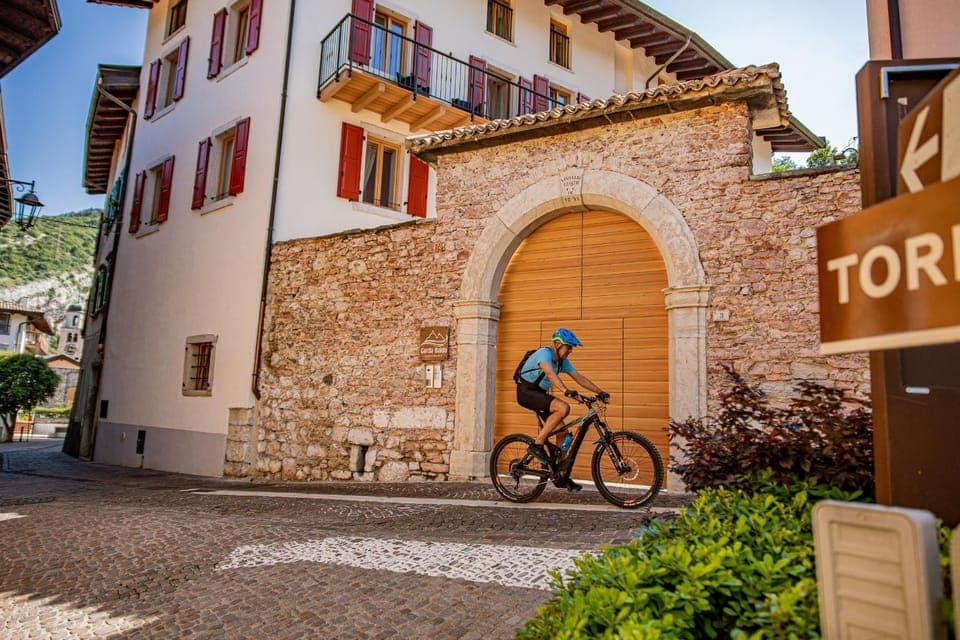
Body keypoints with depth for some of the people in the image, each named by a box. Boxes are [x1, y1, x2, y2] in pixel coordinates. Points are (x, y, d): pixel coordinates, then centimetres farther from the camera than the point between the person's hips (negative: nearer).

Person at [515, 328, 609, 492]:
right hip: (526, 392, -9)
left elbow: (579, 377, 5)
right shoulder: (544, 353, -20)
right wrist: (566, 390, -53)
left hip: (539, 393, 9)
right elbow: (550, 373, -39)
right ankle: (537, 445, -22)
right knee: (563, 408, -29)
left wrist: (599, 392, -6)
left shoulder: (563, 361, 7)